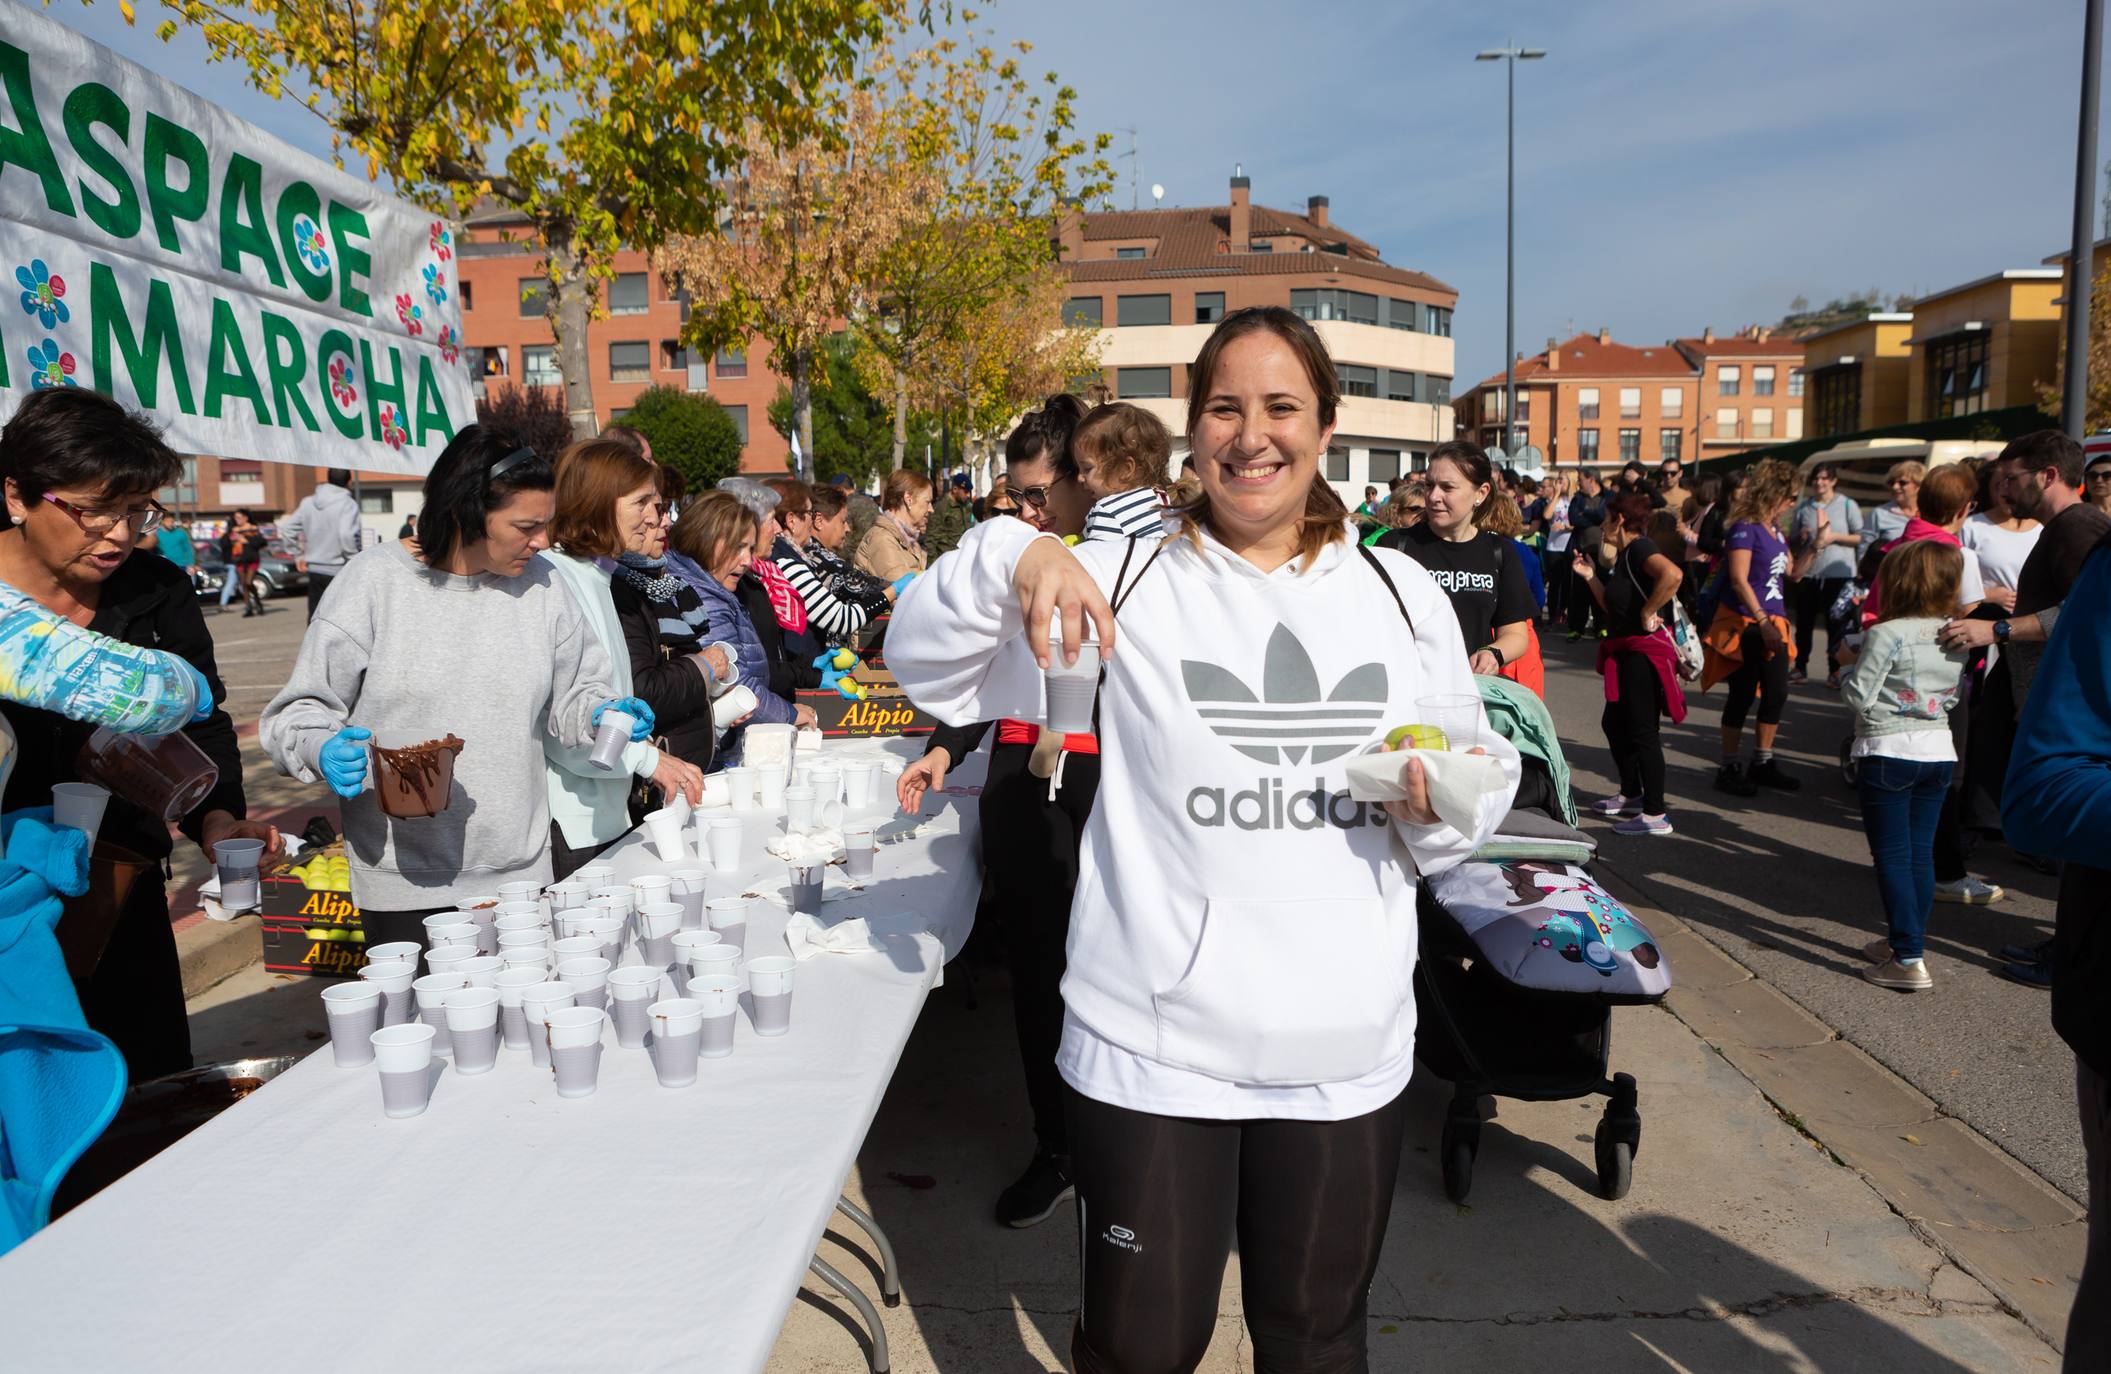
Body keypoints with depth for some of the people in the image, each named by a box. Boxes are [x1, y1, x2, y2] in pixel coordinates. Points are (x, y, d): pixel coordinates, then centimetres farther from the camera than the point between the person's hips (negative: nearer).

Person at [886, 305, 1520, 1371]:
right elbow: (925, 663, -4)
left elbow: (1486, 776, 15)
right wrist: (1010, 560, -22)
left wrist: (1442, 805, -8)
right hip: (1153, 1044, -2)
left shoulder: (1401, 593, 6)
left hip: (1348, 1053, 3)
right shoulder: (1127, 581, -1)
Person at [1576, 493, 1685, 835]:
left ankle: (1655, 813, -2)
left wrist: (1648, 611, -26)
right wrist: (1591, 576, 12)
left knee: (1642, 730, -7)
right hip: (1624, 652, 11)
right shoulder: (1623, 555, 15)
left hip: (1644, 650, -11)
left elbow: (1673, 574, -35)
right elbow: (1612, 609, 16)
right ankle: (1631, 795, 32)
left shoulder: (1640, 547, -14)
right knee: (1614, 723, 19)